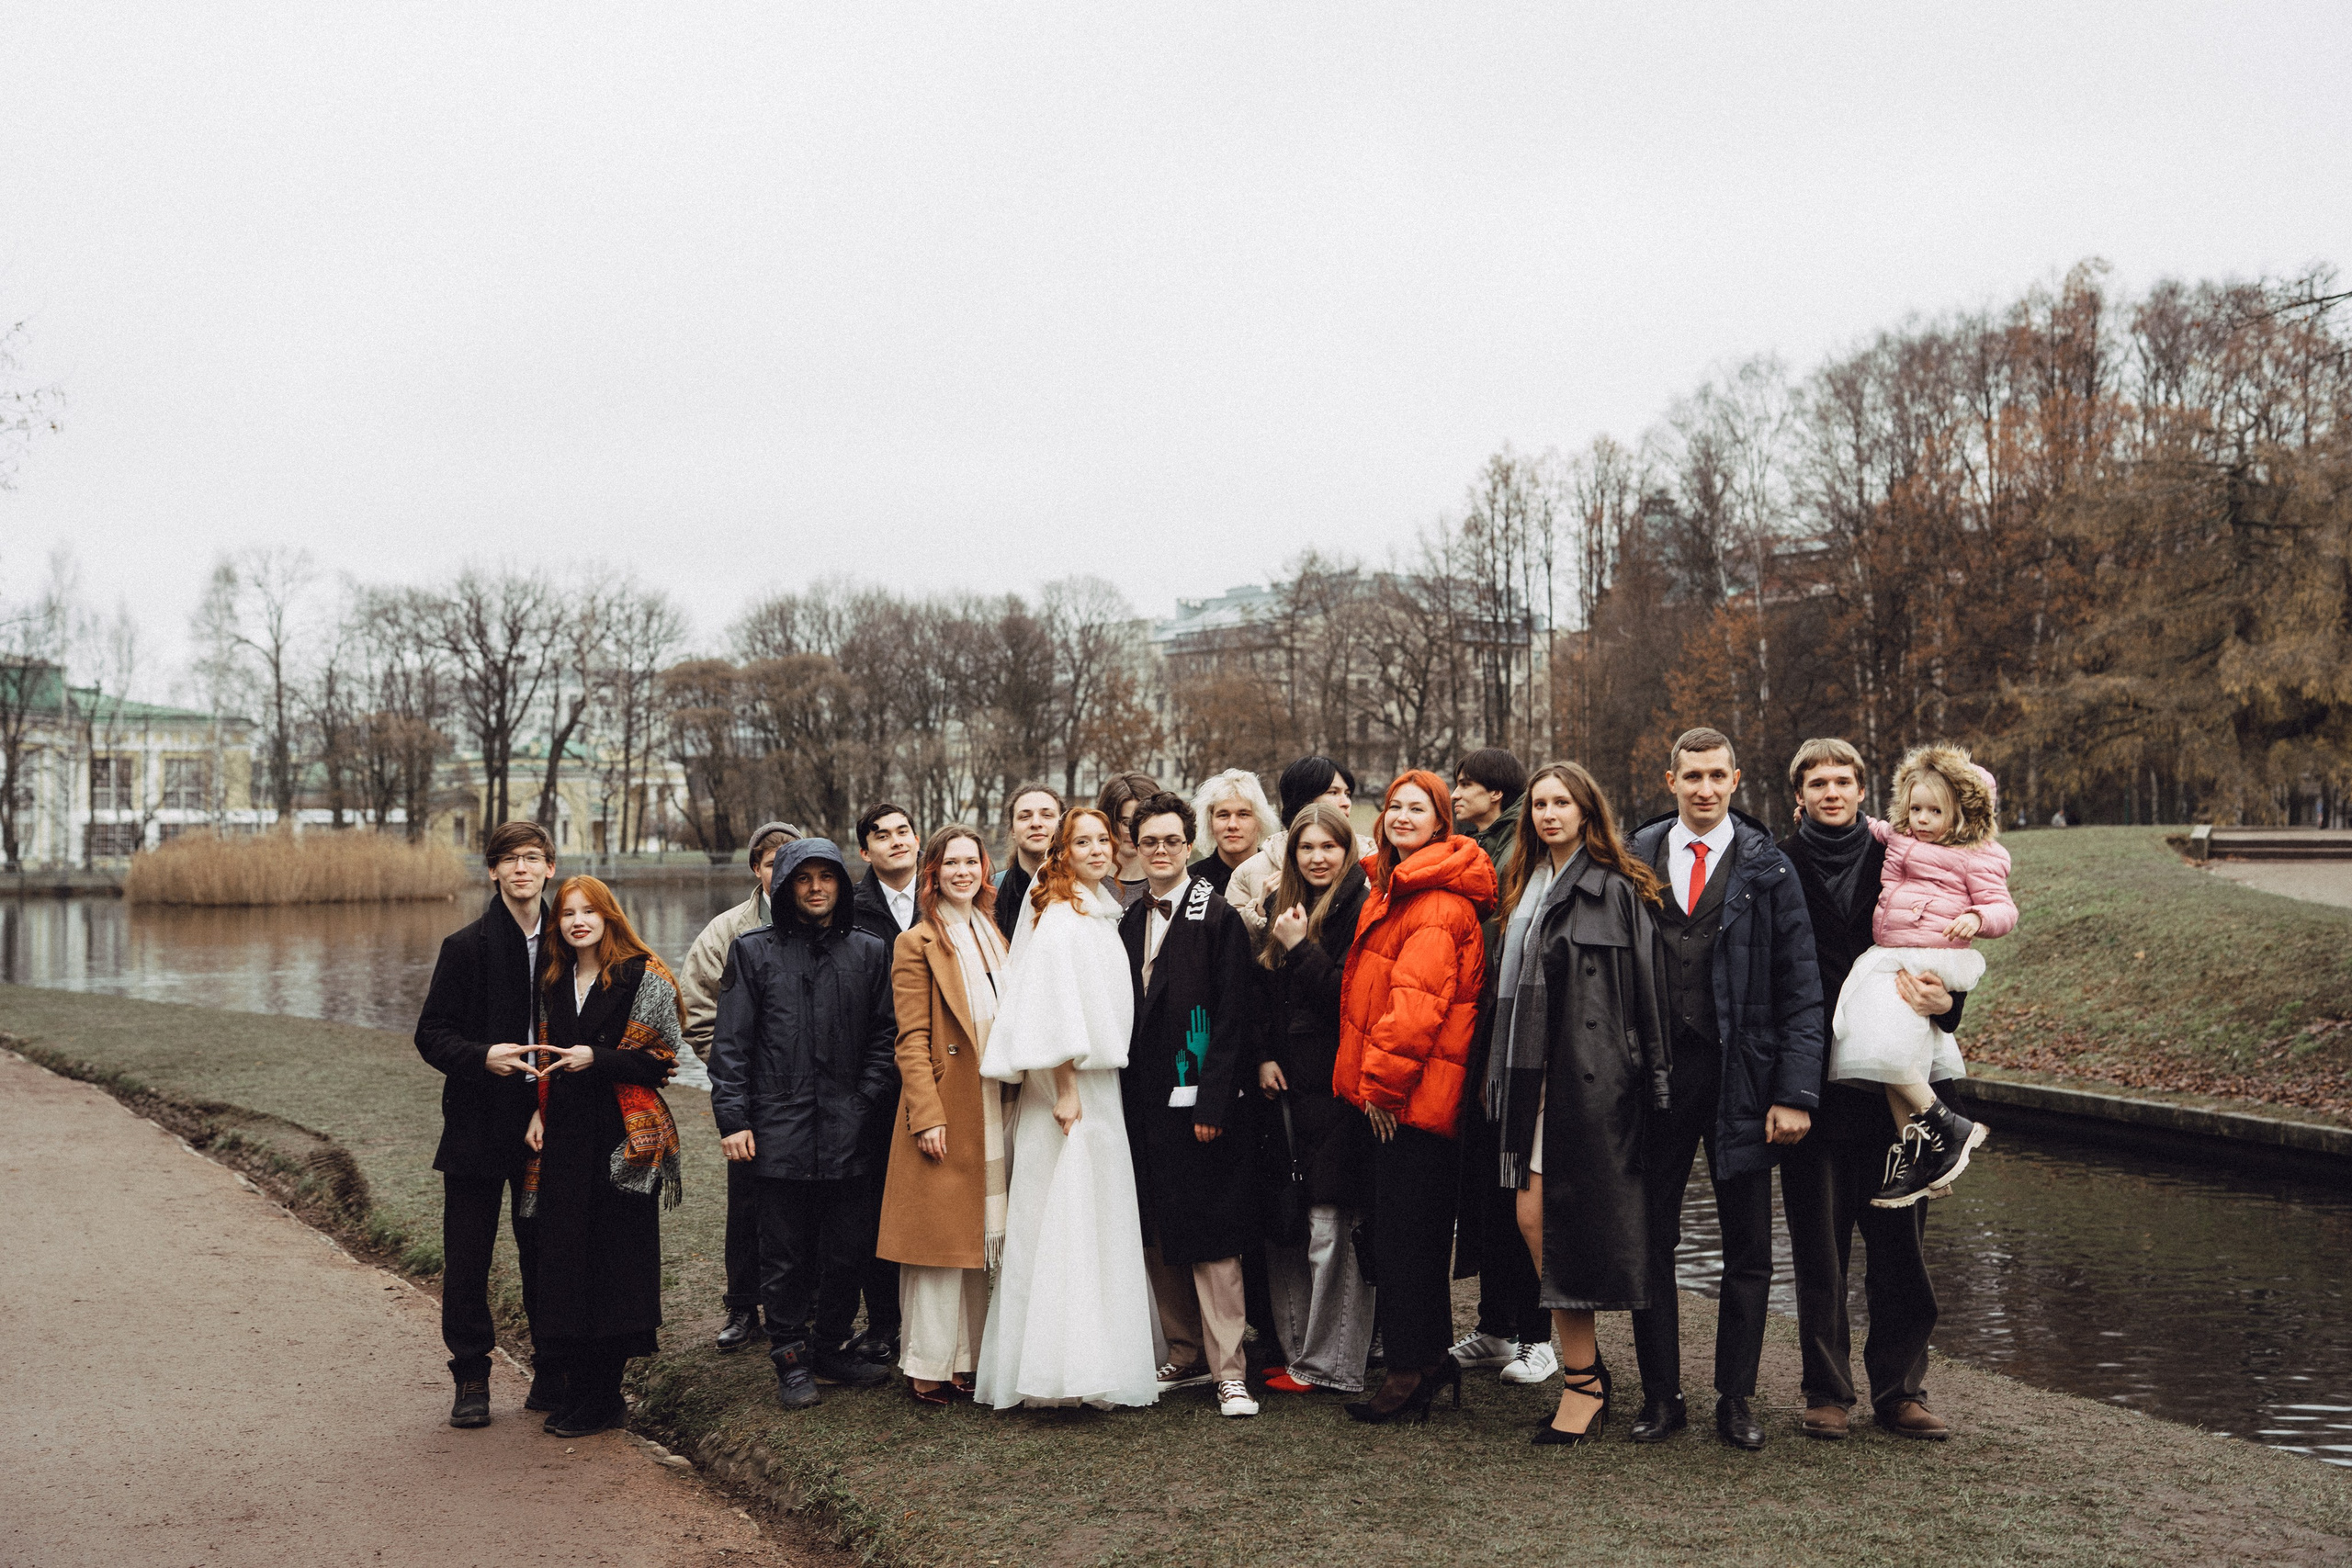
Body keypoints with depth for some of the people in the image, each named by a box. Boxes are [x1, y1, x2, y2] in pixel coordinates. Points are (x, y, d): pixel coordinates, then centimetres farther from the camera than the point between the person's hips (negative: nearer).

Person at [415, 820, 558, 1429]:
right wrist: (482, 1057, -20)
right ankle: (472, 1379, 17)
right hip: (478, 1123, -1)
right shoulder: (465, 947, -1)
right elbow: (431, 1035, -2)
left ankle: (554, 1373, 20)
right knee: (467, 1262, 4)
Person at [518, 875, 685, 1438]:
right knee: (564, 1255, 6)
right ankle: (578, 1387, 17)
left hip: (624, 1136, -6)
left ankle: (600, 1398, 6)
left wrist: (597, 1059, -17)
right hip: (564, 1135, 6)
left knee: (614, 1259, -3)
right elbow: (548, 1054, 20)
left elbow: (661, 1056, -7)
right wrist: (538, 1109, 7)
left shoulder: (644, 977, -5)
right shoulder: (554, 979, 14)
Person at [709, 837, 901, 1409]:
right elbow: (731, 1042, 2)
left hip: (850, 1135, 2)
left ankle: (834, 1348, 24)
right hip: (780, 1131, -2)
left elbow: (885, 1037, 9)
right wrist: (732, 1119, -5)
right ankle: (792, 1359, 17)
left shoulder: (869, 951, 10)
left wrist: (867, 1104, -2)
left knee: (846, 1250, 8)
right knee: (785, 1255, 4)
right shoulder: (754, 950, 5)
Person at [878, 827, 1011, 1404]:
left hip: (993, 1112, 6)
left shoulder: (993, 937, 14)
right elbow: (912, 1041, -11)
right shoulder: (917, 943, -6)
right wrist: (928, 1116, -17)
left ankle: (967, 1358, 19)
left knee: (979, 1237, 10)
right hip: (946, 1110, -6)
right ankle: (927, 1366, 6)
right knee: (939, 1237, -3)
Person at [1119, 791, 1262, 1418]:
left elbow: (1231, 1018, -11)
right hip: (1142, 1102, 6)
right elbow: (1123, 1014, 14)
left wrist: (1213, 1103, -16)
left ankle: (1229, 1370, 4)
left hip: (1197, 1102, -6)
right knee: (1158, 1239, 11)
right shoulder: (1128, 921, 12)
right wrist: (1124, 1095, 8)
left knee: (1210, 1240, -4)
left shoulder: (1218, 917, -6)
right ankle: (1186, 1357, 24)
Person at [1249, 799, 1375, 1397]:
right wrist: (1265, 1056, 5)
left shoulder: (1358, 909, -8)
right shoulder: (1285, 907, 14)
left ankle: (1328, 1365, 9)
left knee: (1331, 1229, -2)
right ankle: (1292, 1350, 22)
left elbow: (1349, 997, -16)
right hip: (1287, 1084, 8)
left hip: (1335, 1086, -8)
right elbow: (1263, 993, 17)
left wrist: (1299, 947, -13)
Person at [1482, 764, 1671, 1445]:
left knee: (1565, 1221, -5)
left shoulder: (1615, 890, -5)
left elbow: (1644, 990, -7)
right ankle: (1588, 1367, 18)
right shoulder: (1526, 887, 17)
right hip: (1532, 1074, 7)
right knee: (1532, 1219, 4)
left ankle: (1582, 1384, 6)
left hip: (1587, 1076, -7)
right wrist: (1504, 1076, 15)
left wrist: (1650, 1079, -11)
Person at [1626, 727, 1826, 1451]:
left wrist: (1796, 1093, -9)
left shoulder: (1767, 868, 0)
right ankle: (1661, 1395, 19)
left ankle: (1736, 1398, 20)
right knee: (1650, 1240, 7)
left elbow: (1799, 988, -2)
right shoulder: (1636, 859, 5)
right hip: (1655, 1073, 1)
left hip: (1740, 1078, -1)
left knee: (1748, 1247, 7)